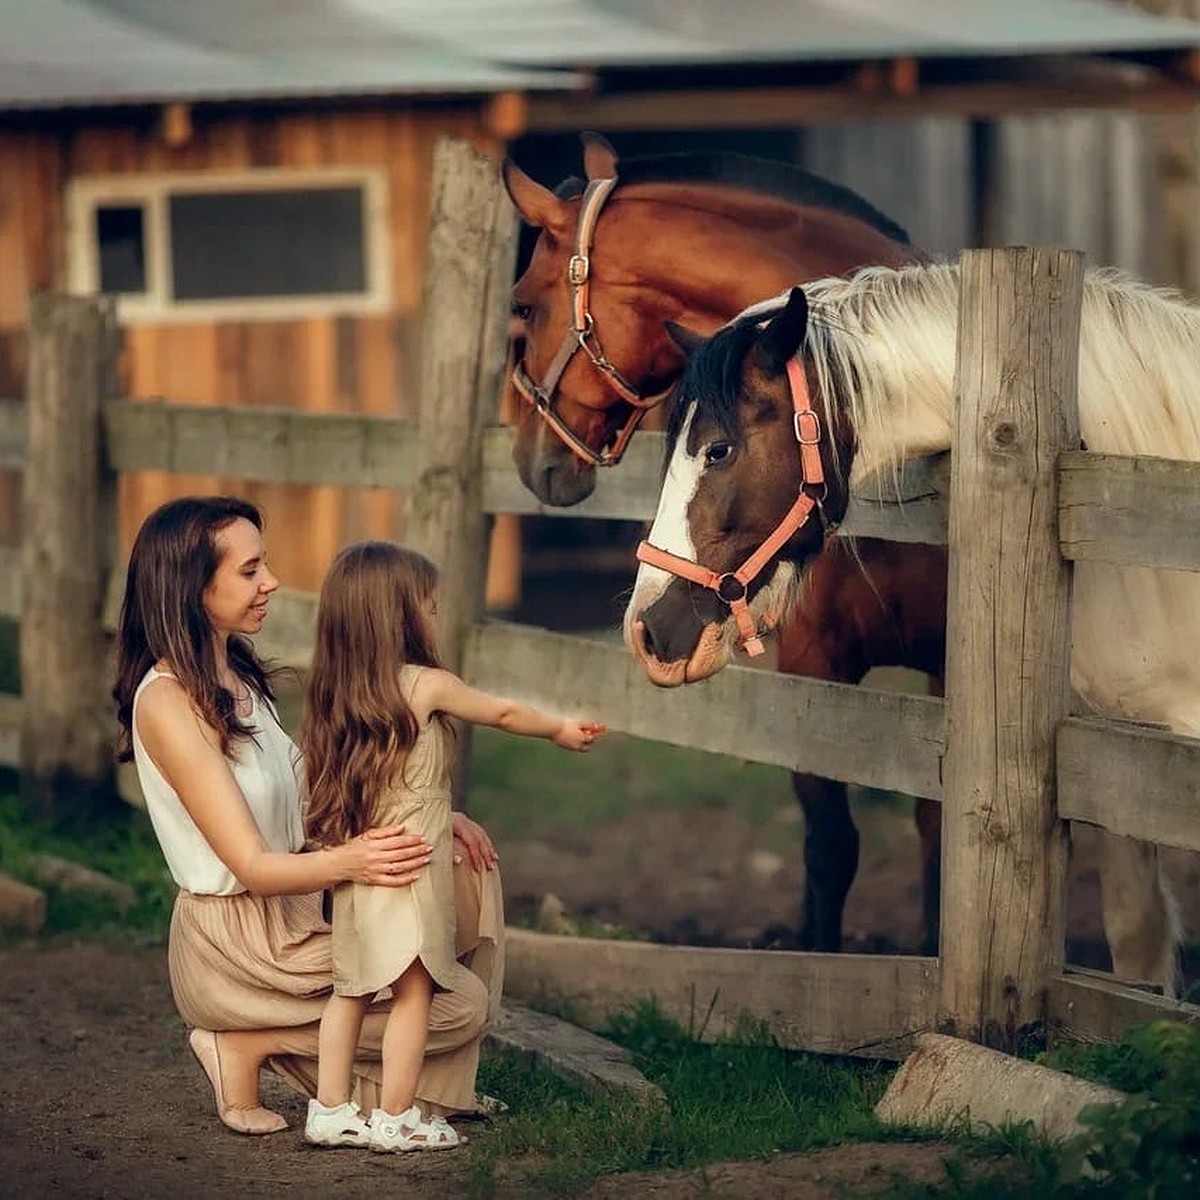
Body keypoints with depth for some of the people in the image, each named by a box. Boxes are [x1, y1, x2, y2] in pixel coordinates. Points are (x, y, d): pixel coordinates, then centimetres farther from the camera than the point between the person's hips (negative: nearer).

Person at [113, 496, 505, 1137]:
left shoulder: (236, 676, 8)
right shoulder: (168, 703, -21)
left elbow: (305, 796, 13)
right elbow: (252, 865, -25)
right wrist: (347, 861, -45)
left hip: (296, 912, 9)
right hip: (237, 945, -9)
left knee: (468, 867, 3)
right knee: (460, 1004, -11)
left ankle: (430, 1087, 5)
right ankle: (250, 1044, -4)